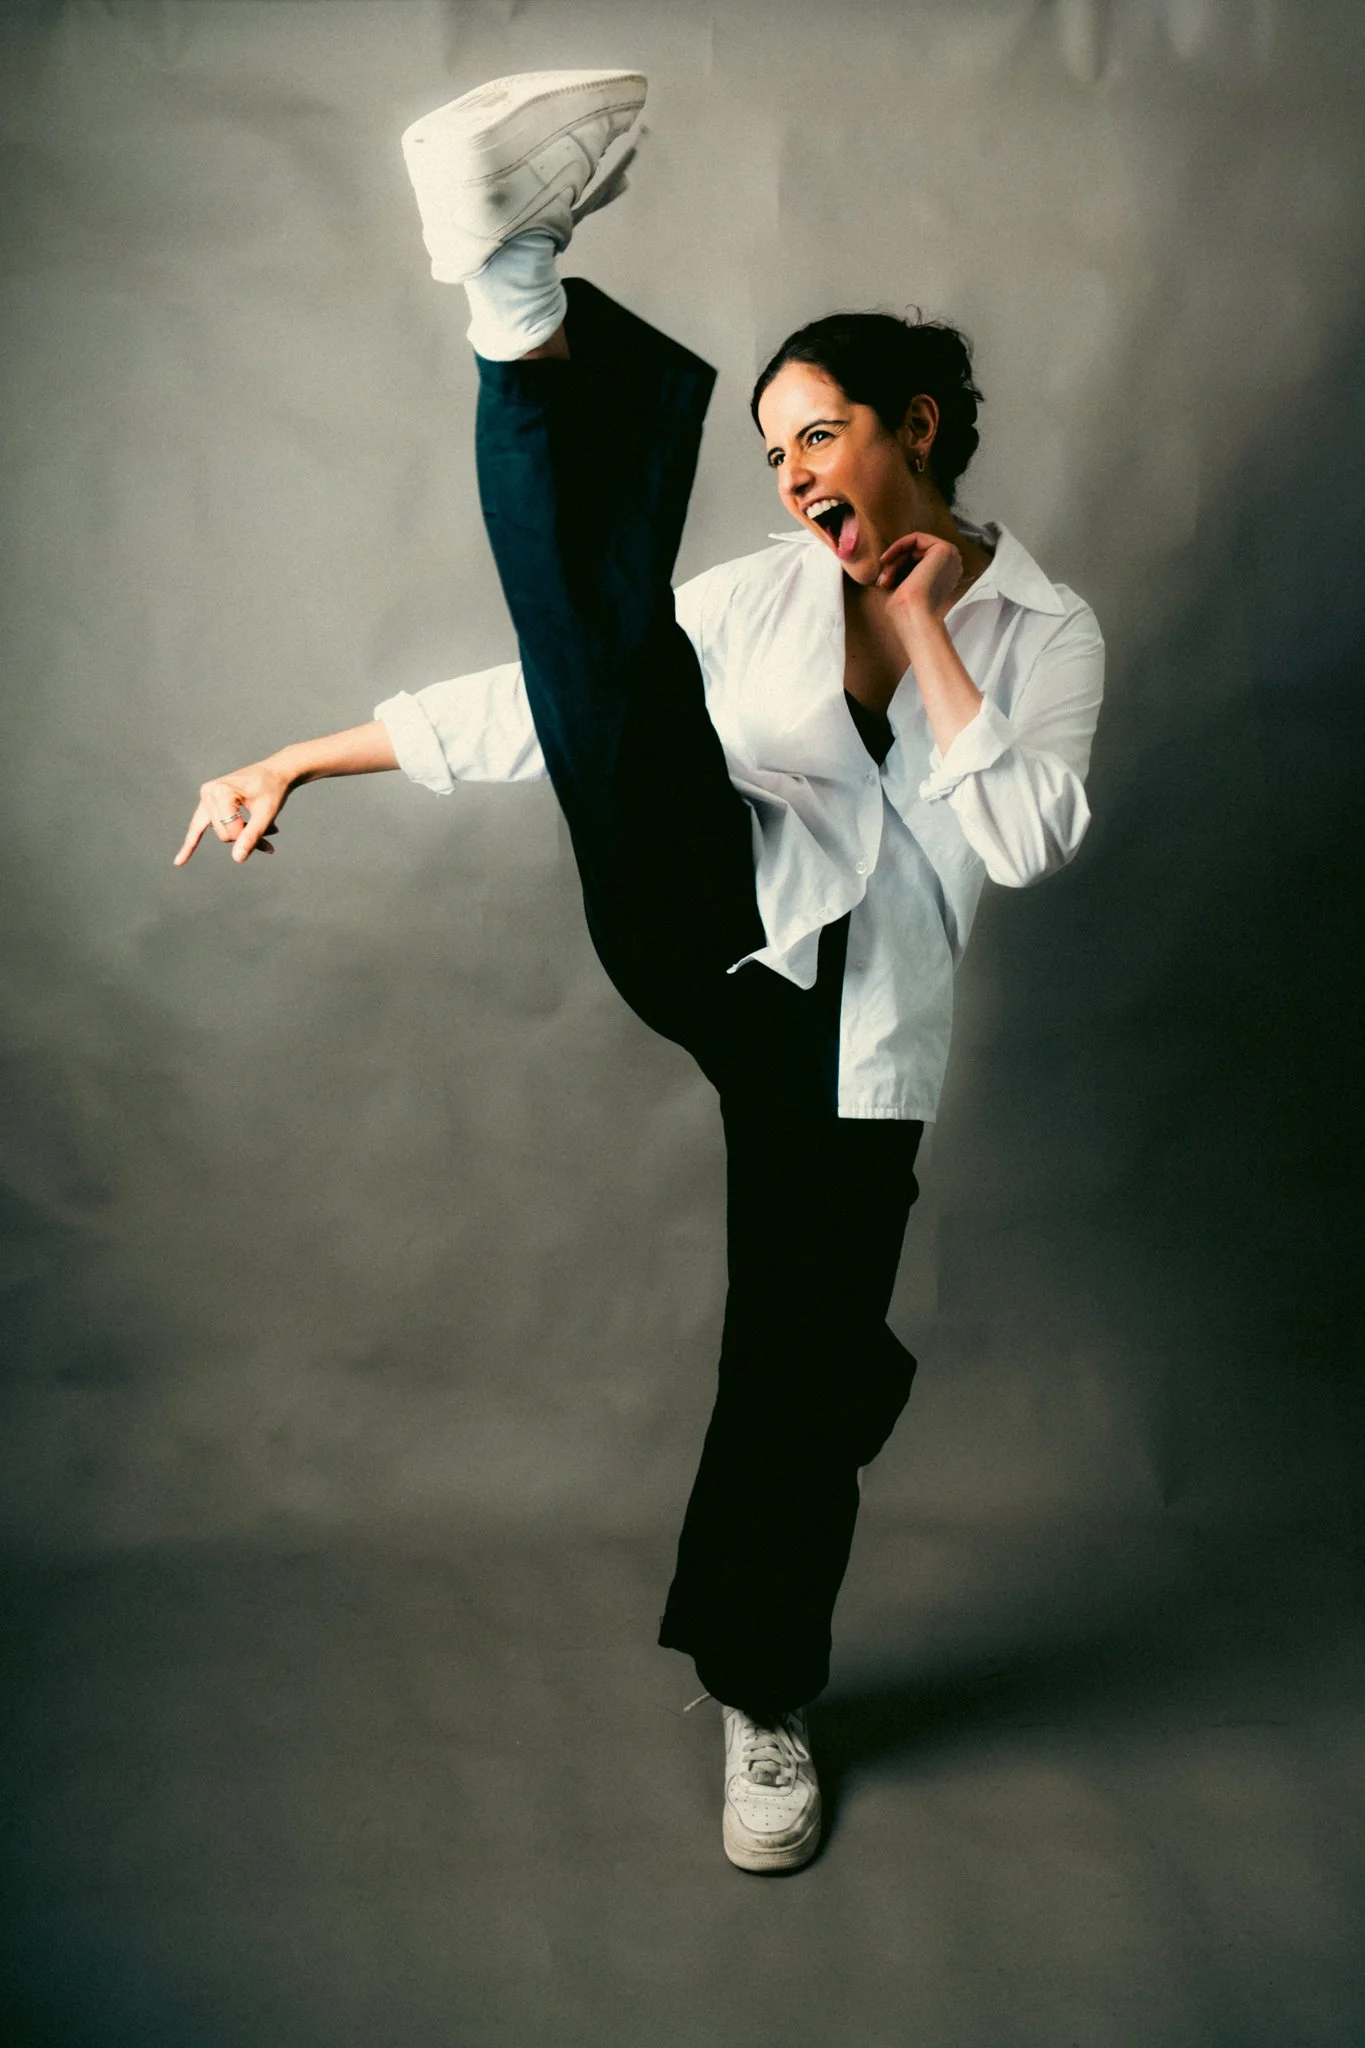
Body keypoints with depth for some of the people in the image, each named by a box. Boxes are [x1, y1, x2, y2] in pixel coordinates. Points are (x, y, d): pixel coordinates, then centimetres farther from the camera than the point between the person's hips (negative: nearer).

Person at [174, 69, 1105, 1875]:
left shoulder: (1045, 630, 7)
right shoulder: (763, 595, 10)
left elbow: (1028, 839, -9)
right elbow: (544, 701, 7)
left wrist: (923, 630, -7)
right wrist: (301, 761, 3)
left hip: (852, 1032, 0)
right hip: (713, 929, 0)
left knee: (800, 1375, 7)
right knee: (606, 633, -23)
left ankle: (764, 1702, 31)